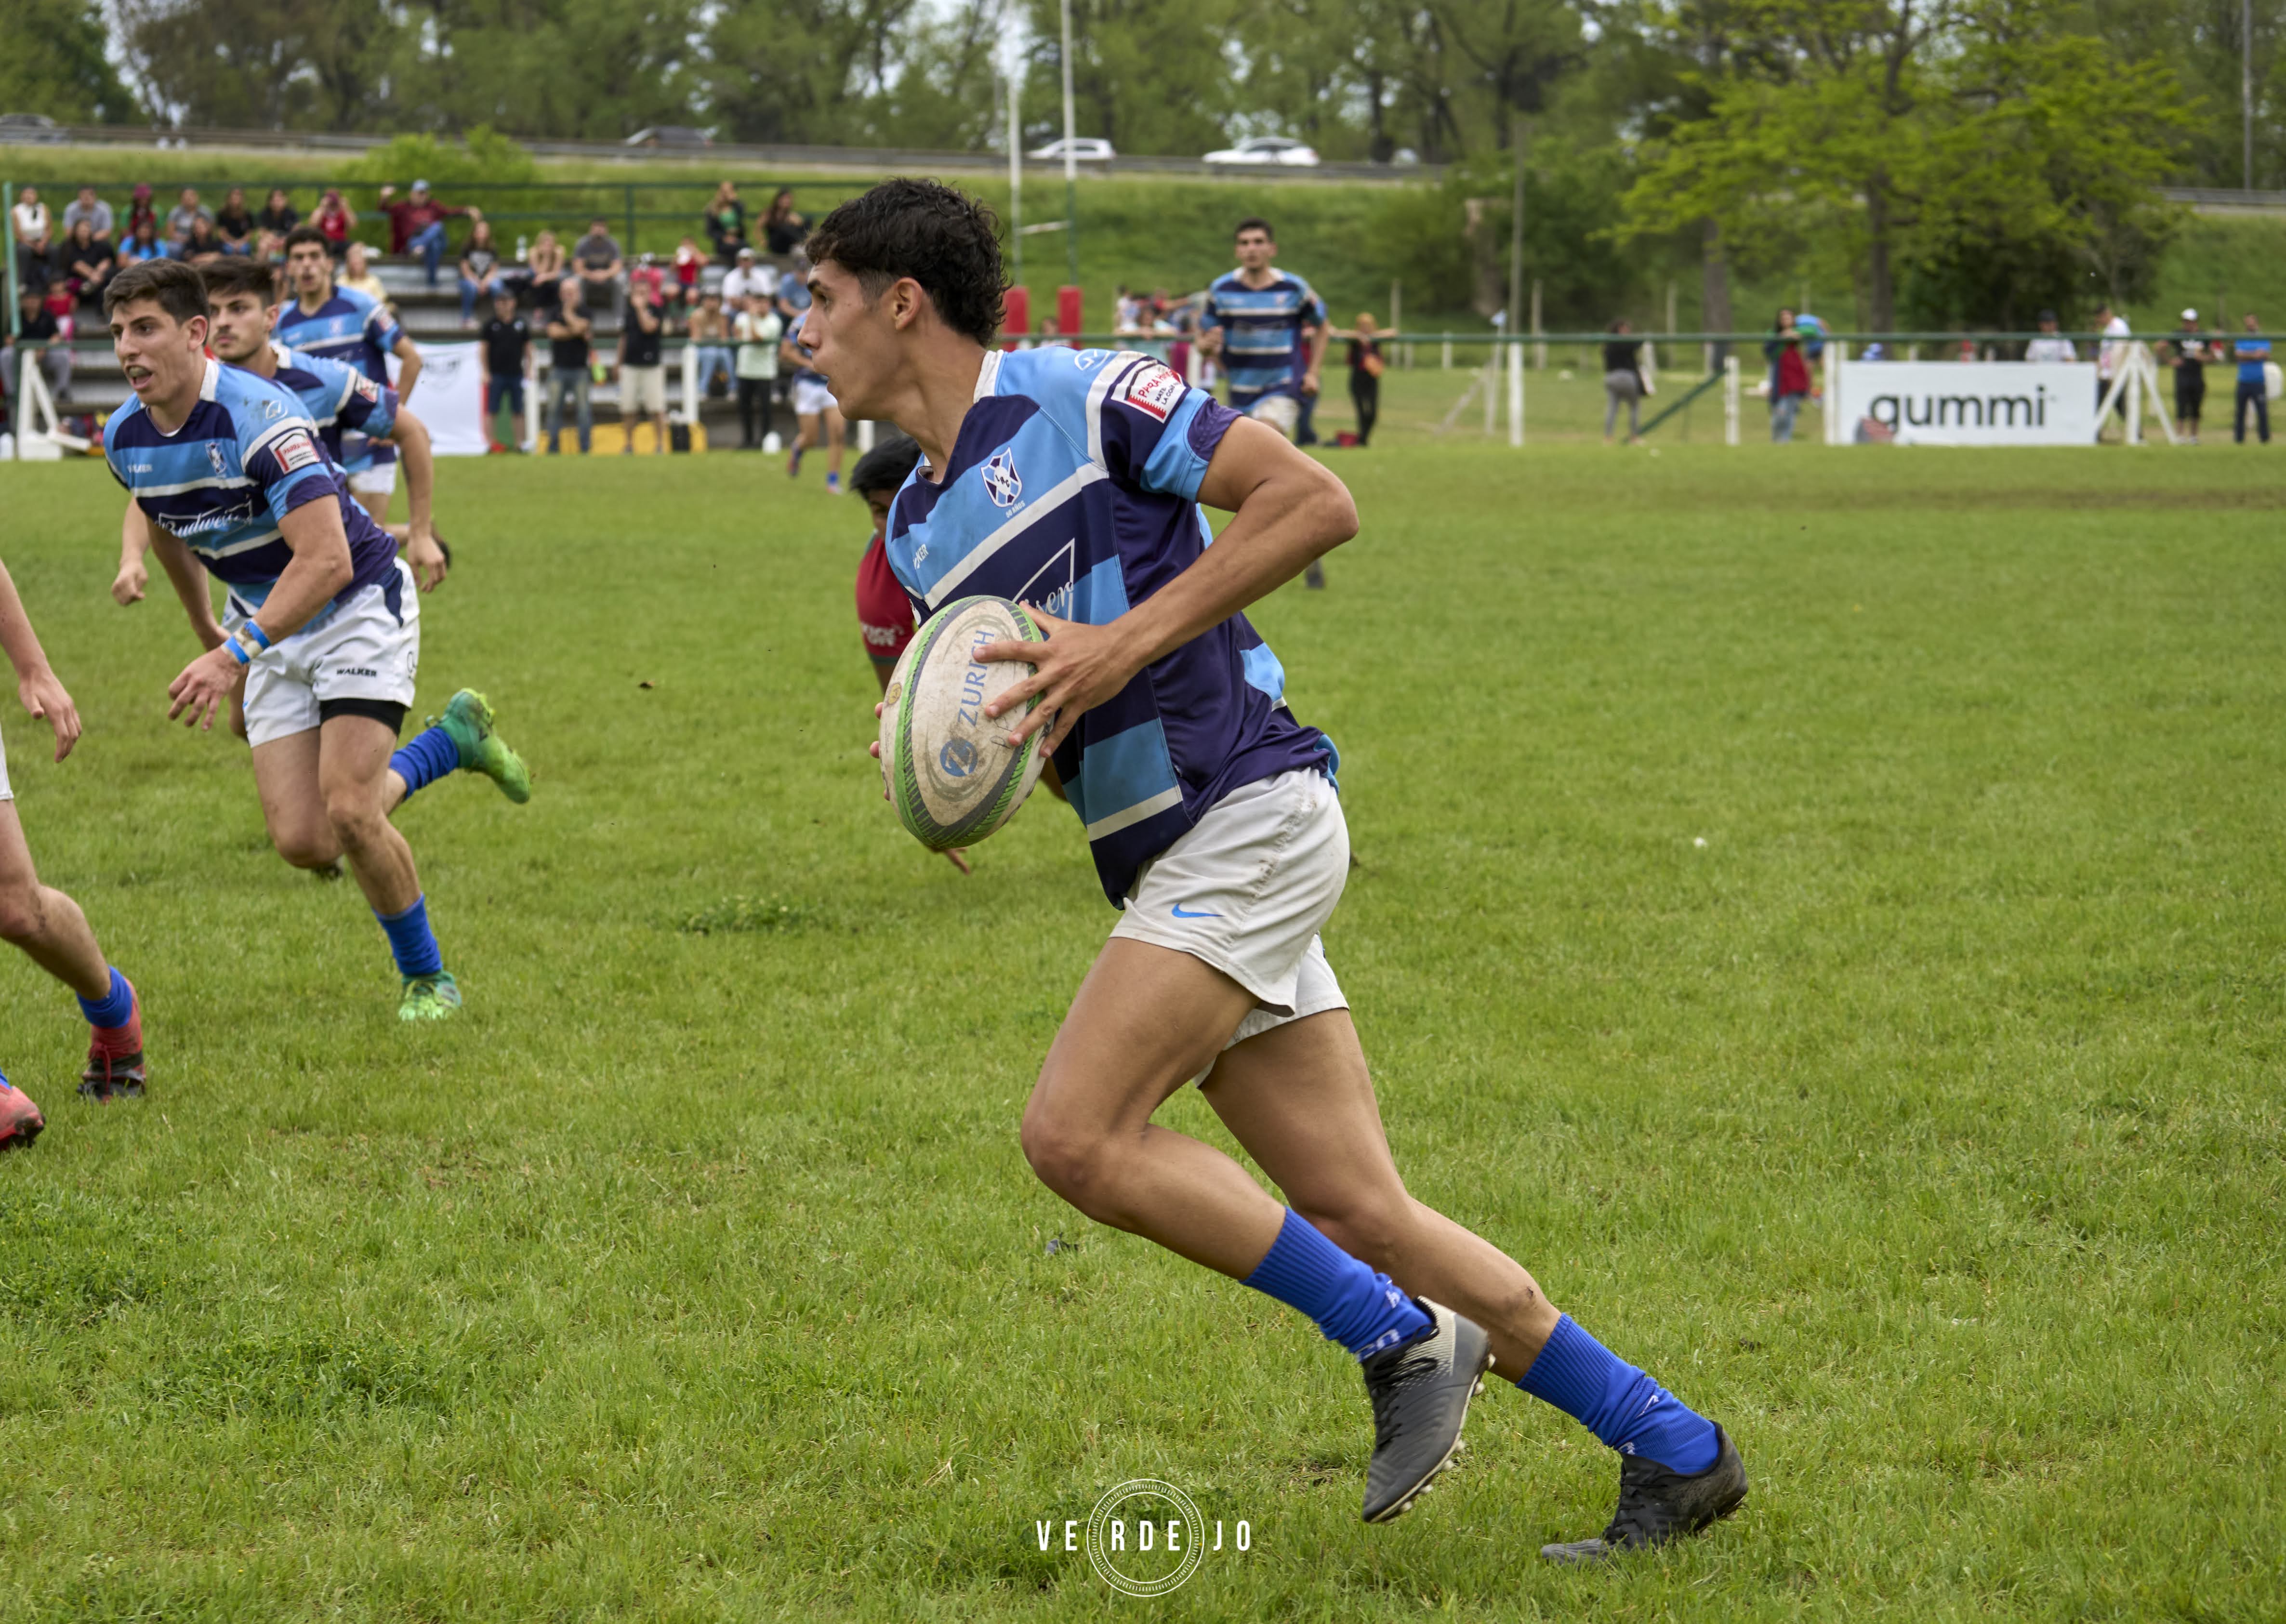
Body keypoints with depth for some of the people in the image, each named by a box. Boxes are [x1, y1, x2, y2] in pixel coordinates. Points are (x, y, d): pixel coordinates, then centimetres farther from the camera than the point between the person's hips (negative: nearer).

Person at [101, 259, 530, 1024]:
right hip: (272, 627, 7)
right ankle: (452, 740, 23)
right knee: (303, 842, -4)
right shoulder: (125, 437, -7)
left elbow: (326, 561, -36)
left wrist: (235, 656, -42)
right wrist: (206, 628, 26)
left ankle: (426, 976, 7)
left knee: (349, 811, -19)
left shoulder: (259, 416, -29)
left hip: (360, 603, -7)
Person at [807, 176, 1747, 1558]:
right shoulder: (918, 530, 16)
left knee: (1076, 1134, -17)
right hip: (1170, 867, 8)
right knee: (1359, 1210, 2)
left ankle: (1403, 1339, -6)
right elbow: (994, 710, 25)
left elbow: (1316, 500, -12)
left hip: (1249, 813, -8)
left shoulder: (1080, 398, -8)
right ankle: (1674, 1451, 9)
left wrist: (1129, 640, -17)